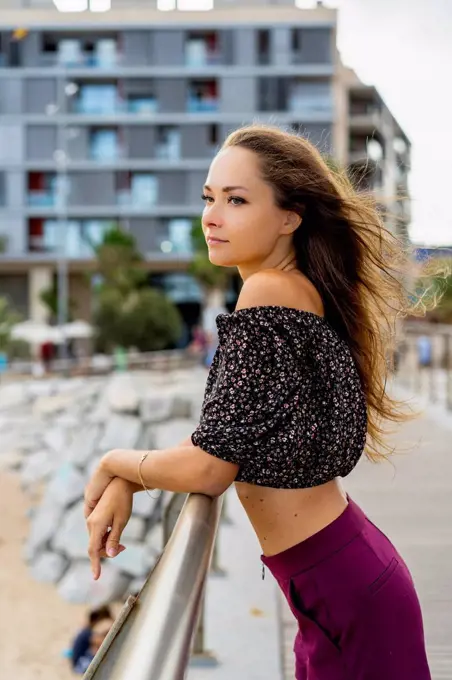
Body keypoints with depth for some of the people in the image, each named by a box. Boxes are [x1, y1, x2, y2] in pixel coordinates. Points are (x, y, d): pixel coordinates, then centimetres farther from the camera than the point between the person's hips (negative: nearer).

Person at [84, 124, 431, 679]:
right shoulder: (304, 291, 6)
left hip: (348, 591, -9)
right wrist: (126, 485, 0)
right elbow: (228, 443, 11)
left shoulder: (271, 291, -21)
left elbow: (209, 469, -21)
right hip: (342, 575, 9)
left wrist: (115, 464, -2)